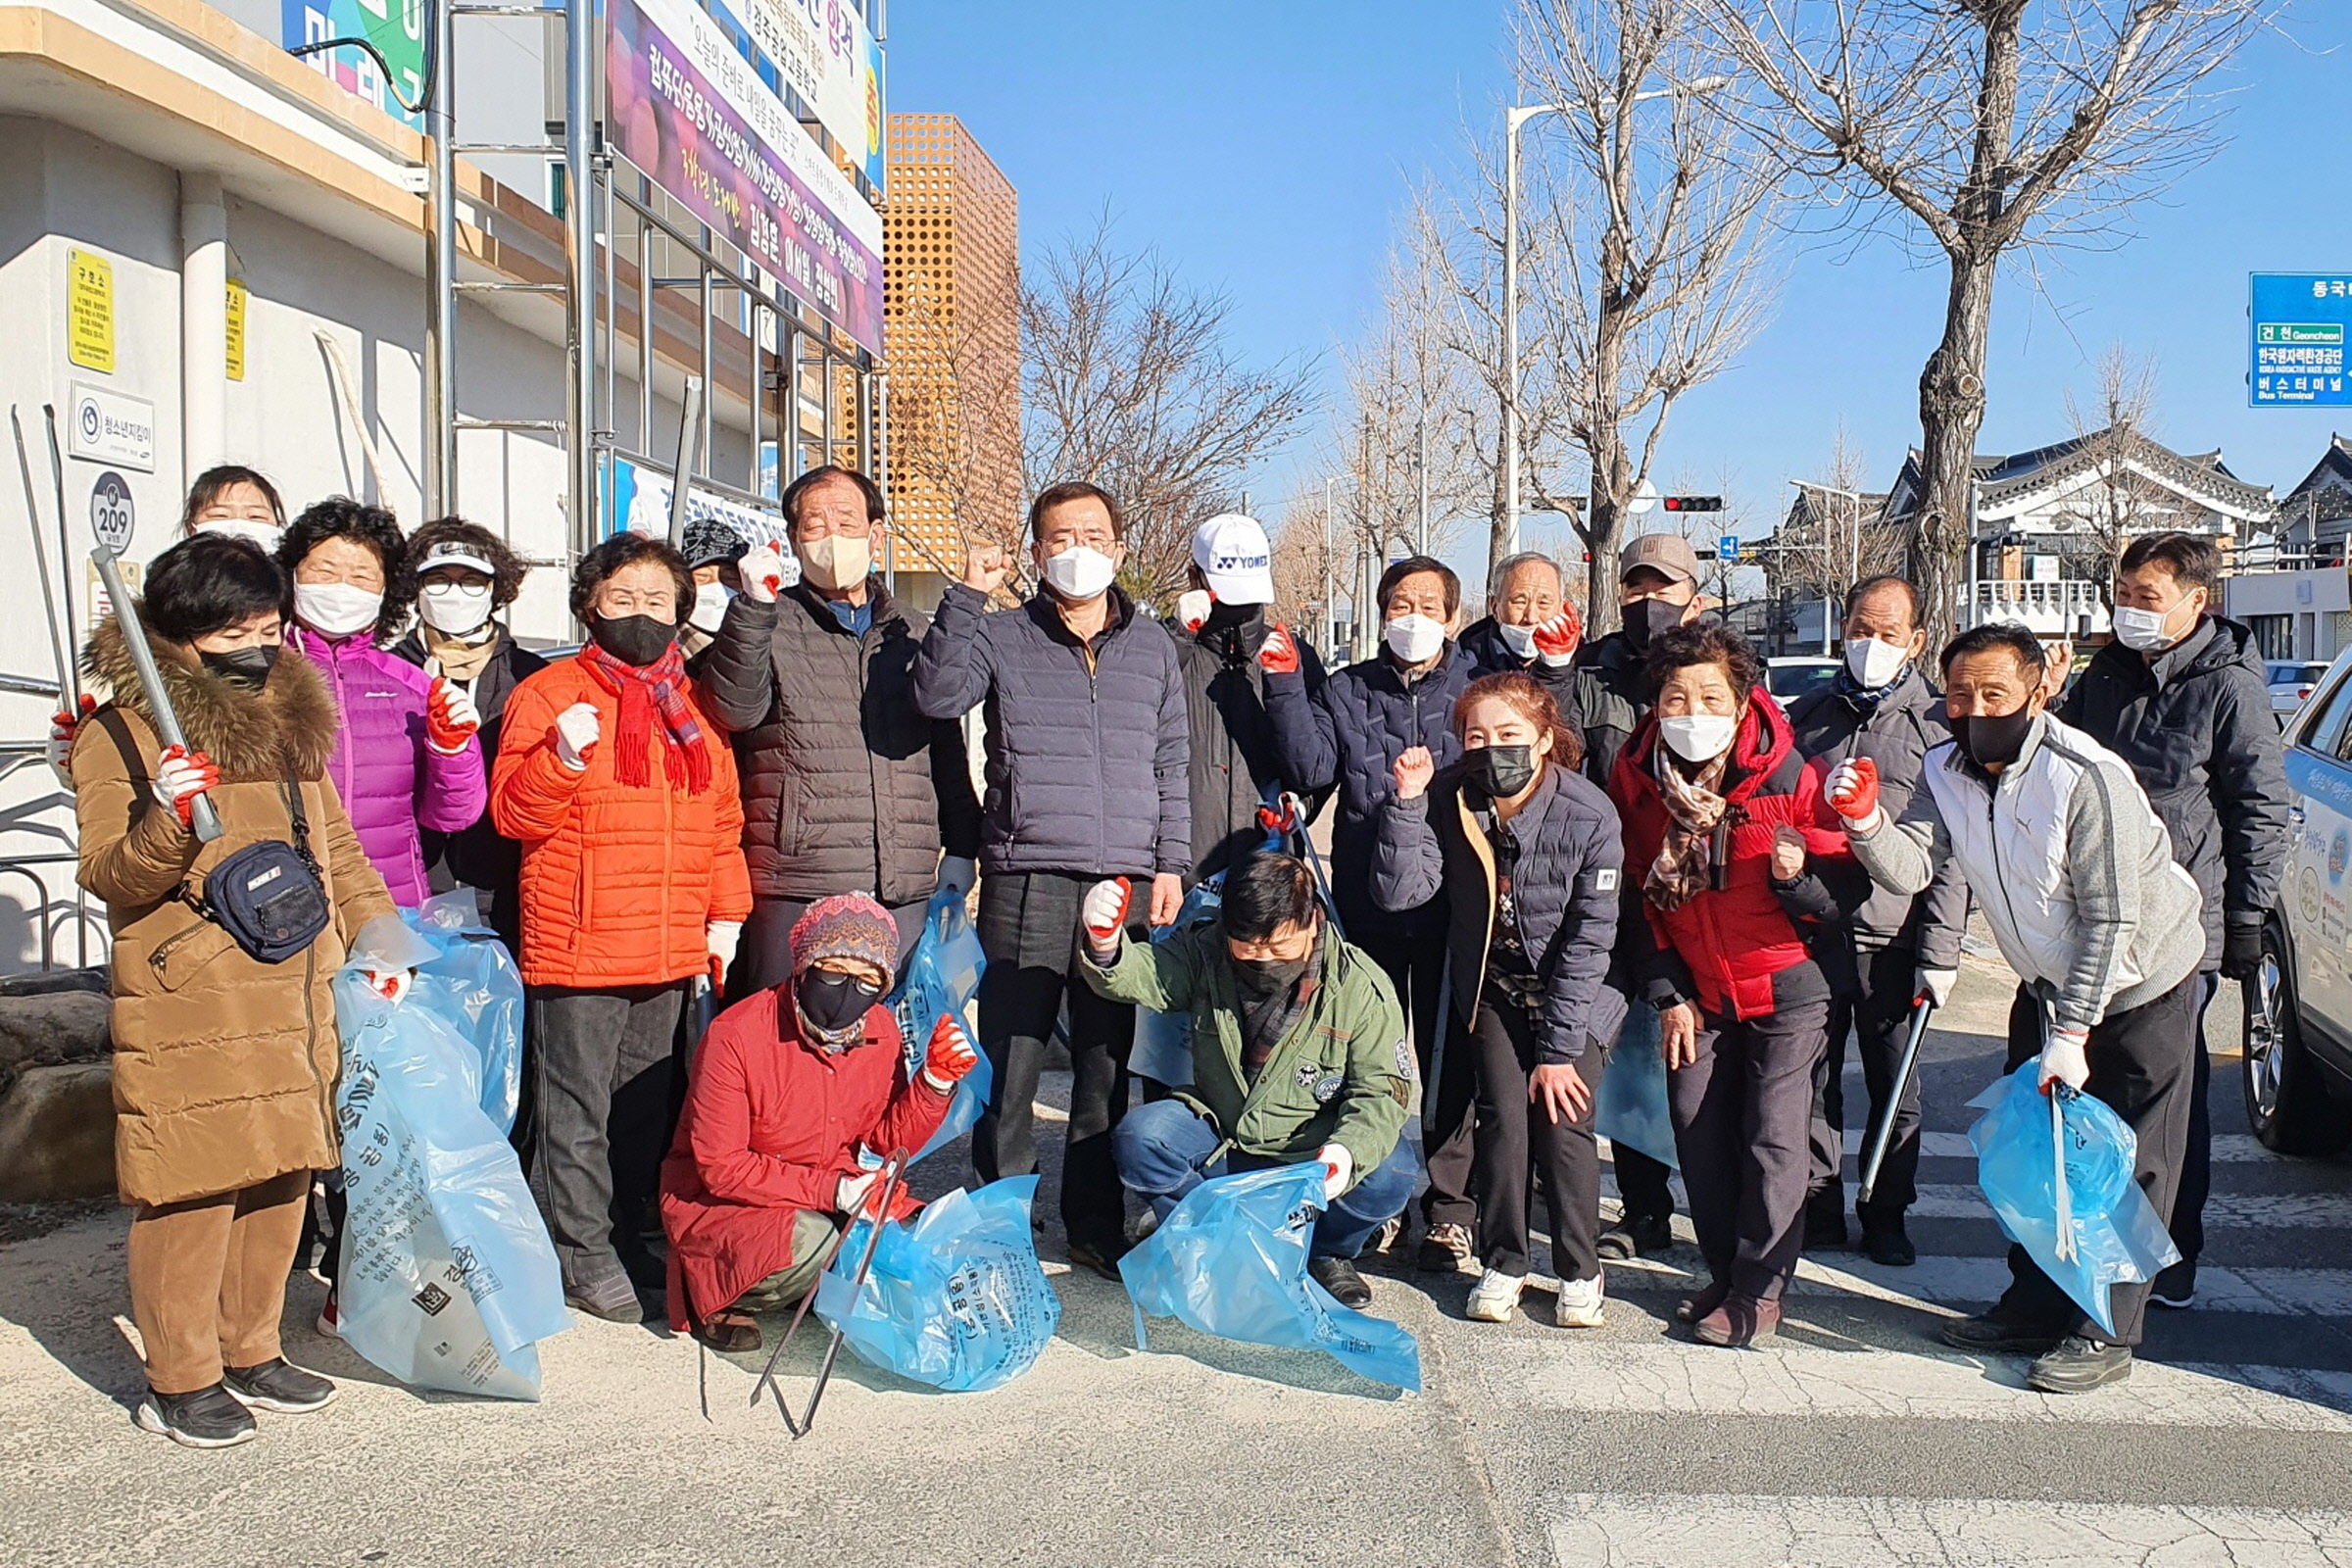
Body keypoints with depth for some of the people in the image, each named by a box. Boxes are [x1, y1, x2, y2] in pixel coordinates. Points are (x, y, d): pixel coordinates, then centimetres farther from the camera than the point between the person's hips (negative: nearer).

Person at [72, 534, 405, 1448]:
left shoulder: (293, 716, 15)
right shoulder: (123, 731, -5)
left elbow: (336, 844, 22)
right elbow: (108, 875, -10)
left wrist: (374, 929, 8)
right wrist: (167, 821, -29)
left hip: (295, 1002, 7)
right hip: (188, 1010, -6)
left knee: (281, 1180, 13)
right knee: (193, 1193, -1)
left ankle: (251, 1353, 28)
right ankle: (180, 1381, 14)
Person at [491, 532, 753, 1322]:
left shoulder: (696, 705, 15)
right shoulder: (550, 692, -2)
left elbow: (723, 820, 18)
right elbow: (515, 814, -7)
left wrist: (726, 912, 11)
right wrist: (563, 758, -24)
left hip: (670, 954, 5)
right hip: (578, 951, -5)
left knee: (645, 1103, 14)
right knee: (578, 1109, 1)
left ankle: (627, 1232, 27)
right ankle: (582, 1253, 12)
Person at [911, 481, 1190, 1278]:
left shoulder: (1153, 645, 15)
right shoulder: (1000, 636, 6)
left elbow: (1172, 764, 15)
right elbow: (937, 695, -12)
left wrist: (1171, 862, 7)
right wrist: (966, 595, -13)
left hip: (1126, 885, 3)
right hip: (1025, 882, -2)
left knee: (1106, 1063, 9)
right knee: (1010, 1059, -1)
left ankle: (1096, 1227, 20)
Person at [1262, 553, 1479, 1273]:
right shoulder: (1346, 692, 10)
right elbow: (1311, 768, -4)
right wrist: (1286, 688, -11)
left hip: (1451, 905, -1)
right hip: (1368, 901, 2)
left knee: (1448, 1057, 3)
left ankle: (1449, 1209, 13)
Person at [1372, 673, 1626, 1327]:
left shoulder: (1590, 815, -22)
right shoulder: (1451, 800, -14)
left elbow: (1590, 939, -19)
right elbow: (1399, 891, -21)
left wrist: (1559, 1049, -18)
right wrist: (1408, 800, -31)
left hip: (1573, 995, -2)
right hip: (1493, 988, 2)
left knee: (1562, 1120, -14)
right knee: (1504, 1114, -12)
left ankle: (1579, 1271, 6)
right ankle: (1503, 1263, 7)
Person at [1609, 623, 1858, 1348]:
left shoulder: (1786, 776, -17)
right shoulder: (1637, 777, -7)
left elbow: (1845, 886, -11)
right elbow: (1637, 897, 3)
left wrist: (1798, 875, -33)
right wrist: (1666, 993, 2)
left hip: (1784, 988, -3)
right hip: (1695, 991, 4)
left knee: (1773, 1136, -5)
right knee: (1698, 1131, 6)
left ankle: (1760, 1290, 9)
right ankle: (1723, 1272, 24)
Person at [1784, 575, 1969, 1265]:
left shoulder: (1937, 722, 1)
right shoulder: (1809, 712, 10)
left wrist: (1940, 954, -9)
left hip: (1891, 937, -2)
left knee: (1895, 1089, 8)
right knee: (1811, 1082, 8)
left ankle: (1886, 1215, 22)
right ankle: (1818, 1209, 21)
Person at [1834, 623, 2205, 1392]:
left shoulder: (2088, 777, -28)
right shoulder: (1950, 769, -7)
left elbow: (2111, 920, -26)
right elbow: (1911, 867, -19)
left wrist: (2073, 1032, -27)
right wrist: (1867, 820, -40)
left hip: (2143, 983, -7)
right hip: (2049, 983, 7)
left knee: (2128, 1164, -2)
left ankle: (2104, 1331, 7)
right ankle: (2035, 1306, 25)